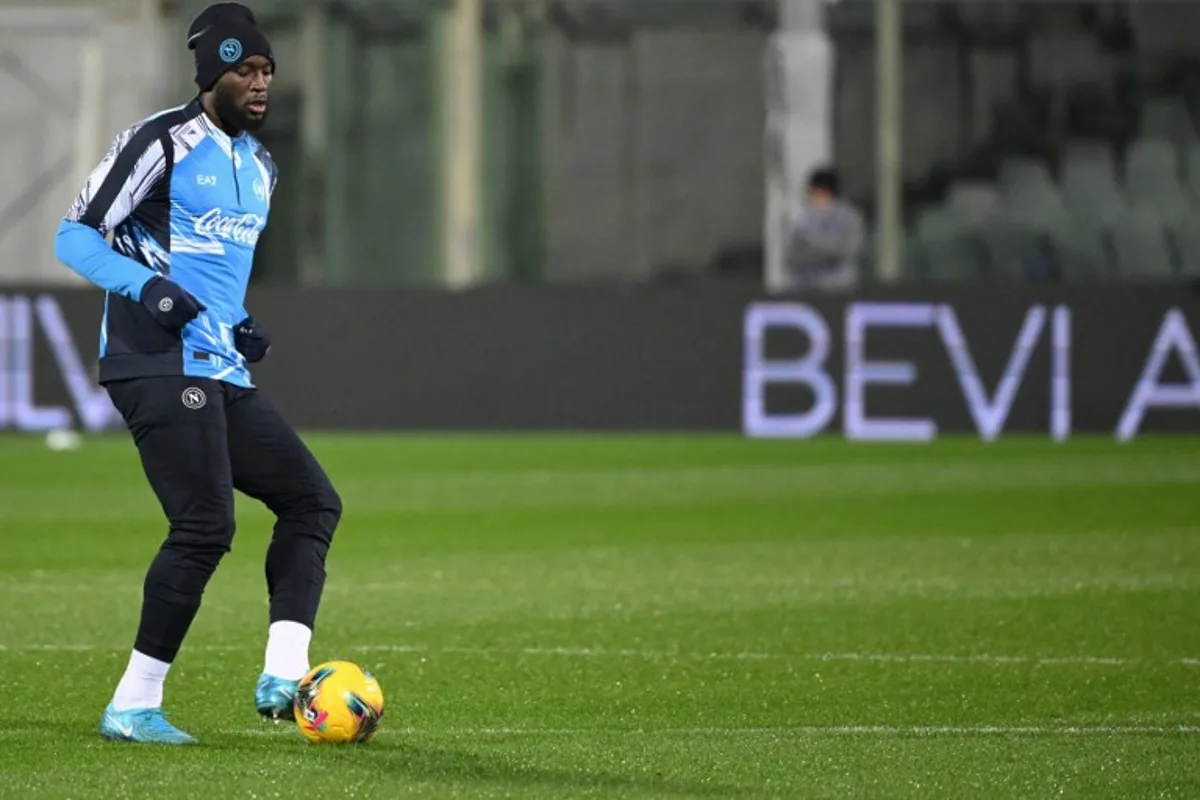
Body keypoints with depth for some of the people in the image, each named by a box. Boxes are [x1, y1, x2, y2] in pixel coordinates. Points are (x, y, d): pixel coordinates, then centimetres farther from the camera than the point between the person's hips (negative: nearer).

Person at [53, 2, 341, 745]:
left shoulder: (258, 165, 18)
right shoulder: (161, 142, -8)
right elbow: (75, 235, -8)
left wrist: (241, 324, 13)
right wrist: (146, 287, -23)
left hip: (222, 372, 9)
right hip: (159, 367, -9)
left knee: (313, 501, 1)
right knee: (206, 525, -16)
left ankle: (283, 677, -7)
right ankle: (133, 706, -10)